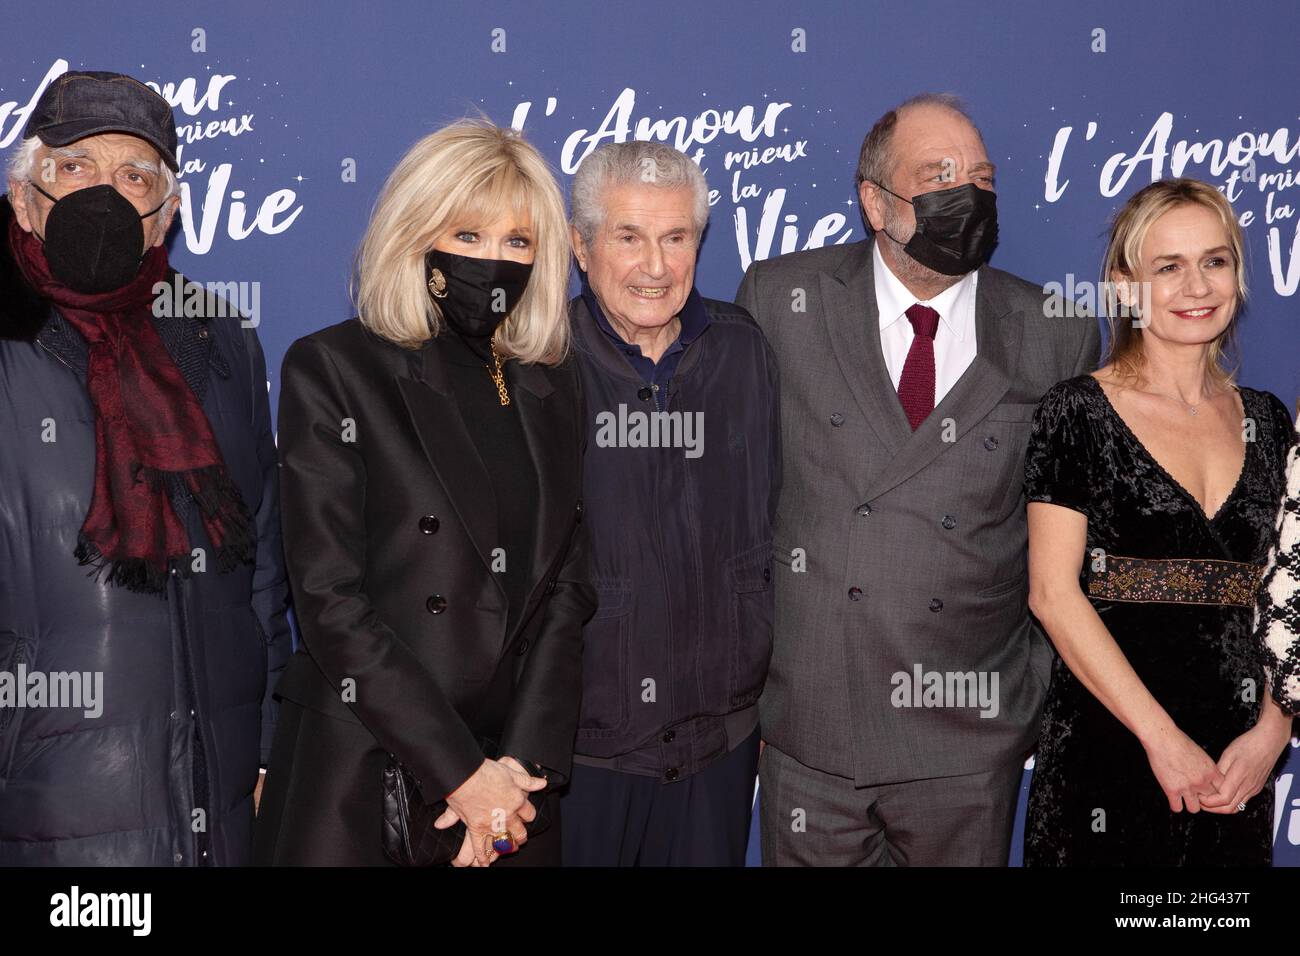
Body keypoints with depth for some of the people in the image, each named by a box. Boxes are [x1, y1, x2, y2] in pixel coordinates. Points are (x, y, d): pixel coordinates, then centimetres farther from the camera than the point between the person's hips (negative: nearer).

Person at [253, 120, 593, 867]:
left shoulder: (552, 389, 8)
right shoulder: (331, 369, -5)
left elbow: (566, 589, 4)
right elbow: (330, 596, -12)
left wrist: (523, 764, -8)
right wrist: (461, 771, -14)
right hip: (361, 778, -4)